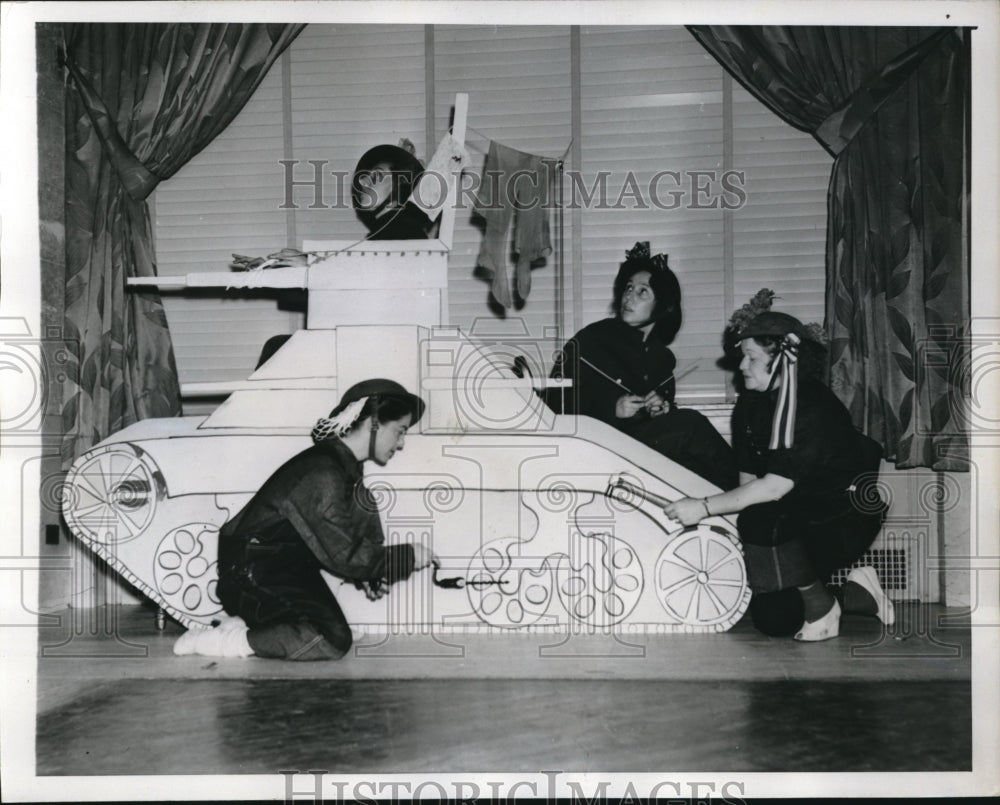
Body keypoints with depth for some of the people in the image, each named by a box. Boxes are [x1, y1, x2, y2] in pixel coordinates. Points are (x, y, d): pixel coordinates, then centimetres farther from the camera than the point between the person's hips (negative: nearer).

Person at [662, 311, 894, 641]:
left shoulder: (816, 409, -24)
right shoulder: (750, 405, 1)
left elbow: (774, 487, -30)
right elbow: (747, 479, 2)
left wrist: (704, 507, -29)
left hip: (846, 518, -7)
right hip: (796, 519, 8)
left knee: (761, 521, -35)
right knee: (771, 619, -4)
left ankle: (821, 609, -12)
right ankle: (858, 594, 21)